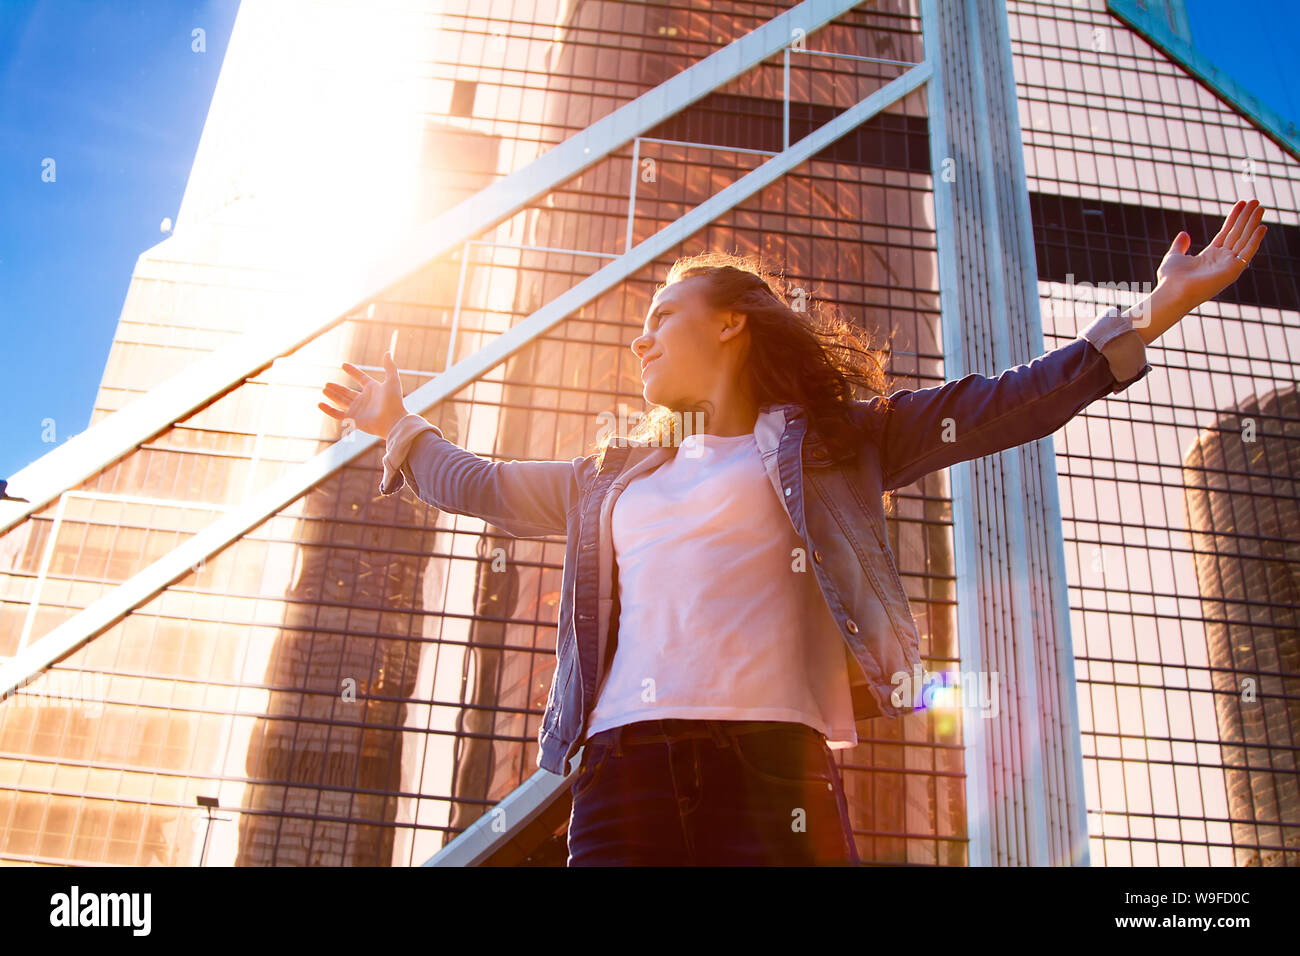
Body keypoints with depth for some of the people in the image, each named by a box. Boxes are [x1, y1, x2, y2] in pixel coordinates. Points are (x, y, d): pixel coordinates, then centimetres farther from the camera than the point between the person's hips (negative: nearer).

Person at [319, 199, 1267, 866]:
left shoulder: (830, 442, 16)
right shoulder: (614, 480, 28)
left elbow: (1000, 405, 11)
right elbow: (483, 485, 38)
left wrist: (1158, 308, 8)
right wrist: (398, 423, 46)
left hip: (771, 756, -3)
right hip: (623, 761, 4)